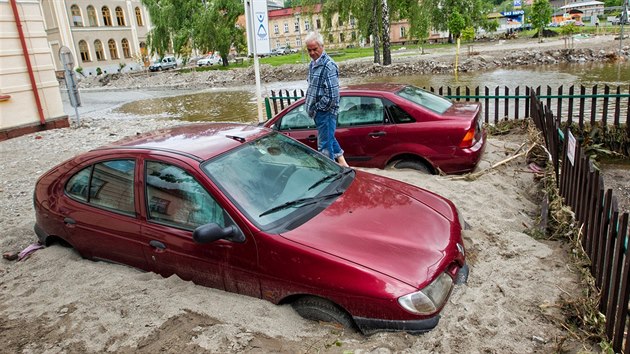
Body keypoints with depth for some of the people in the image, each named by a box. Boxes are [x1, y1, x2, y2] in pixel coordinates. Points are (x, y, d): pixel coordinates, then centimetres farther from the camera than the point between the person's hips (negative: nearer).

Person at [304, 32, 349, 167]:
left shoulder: (328, 66, -18)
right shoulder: (312, 64, 11)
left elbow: (332, 95, -24)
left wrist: (316, 108, -15)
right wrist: (310, 106, 12)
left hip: (325, 111, -10)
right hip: (318, 112, 10)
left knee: (325, 145, -4)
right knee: (329, 138, 22)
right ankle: (342, 163, 37)